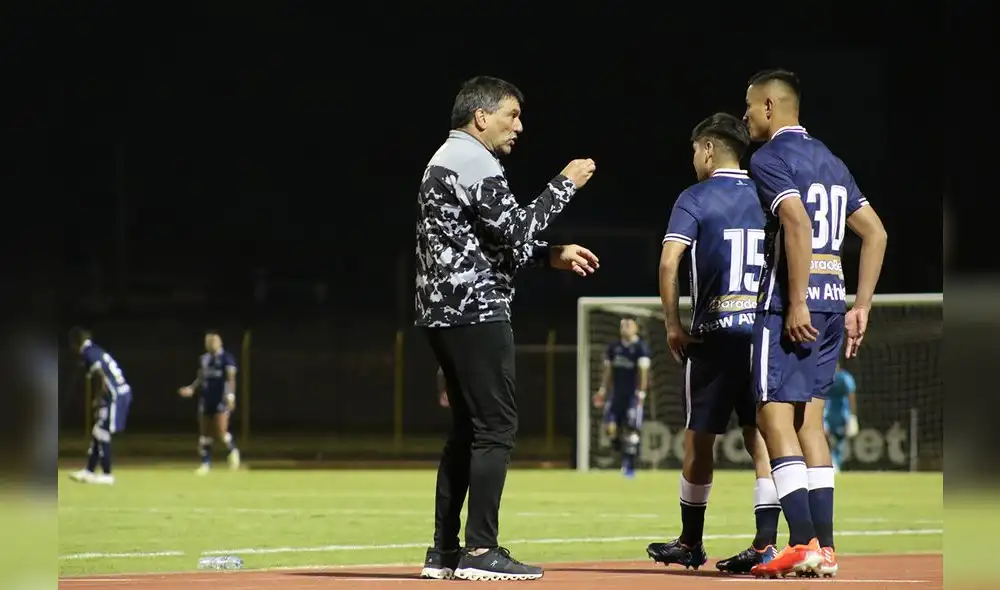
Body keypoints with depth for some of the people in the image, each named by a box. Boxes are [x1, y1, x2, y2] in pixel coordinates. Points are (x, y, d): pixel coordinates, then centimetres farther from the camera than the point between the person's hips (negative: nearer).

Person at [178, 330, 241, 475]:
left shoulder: (226, 358, -8)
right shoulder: (203, 359, 11)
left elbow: (231, 378, -14)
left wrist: (230, 395, -25)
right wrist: (191, 388, 0)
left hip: (221, 399, -6)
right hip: (206, 398, 6)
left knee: (221, 431, -15)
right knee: (205, 433, 6)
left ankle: (232, 450, 13)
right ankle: (206, 463, 14)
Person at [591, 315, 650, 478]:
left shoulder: (641, 347, -9)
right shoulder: (614, 347, 9)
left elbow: (643, 371, -14)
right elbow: (608, 370, 15)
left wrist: (641, 393, -21)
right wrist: (602, 390, 10)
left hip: (633, 394, -5)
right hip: (617, 393, 5)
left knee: (631, 430, -7)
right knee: (610, 428, -2)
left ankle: (630, 466, 1)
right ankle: (624, 455, 21)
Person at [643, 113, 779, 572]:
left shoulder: (696, 198, -2)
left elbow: (669, 262, -13)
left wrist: (672, 325, -6)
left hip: (714, 333, -4)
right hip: (765, 332, 4)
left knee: (699, 439, 7)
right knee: (761, 438, 2)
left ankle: (690, 543, 16)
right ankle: (766, 544, -6)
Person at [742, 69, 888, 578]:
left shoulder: (770, 158, -6)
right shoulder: (830, 161, 19)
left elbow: (798, 224, -21)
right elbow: (875, 233, 17)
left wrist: (797, 305, -22)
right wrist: (860, 307, 16)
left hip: (790, 303, -8)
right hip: (833, 300, 8)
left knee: (774, 416, -7)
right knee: (808, 418, 11)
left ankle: (804, 545, -16)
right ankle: (825, 550, 7)